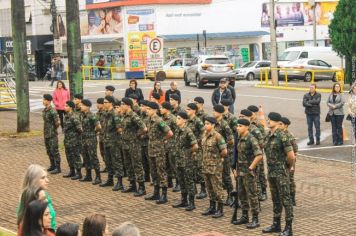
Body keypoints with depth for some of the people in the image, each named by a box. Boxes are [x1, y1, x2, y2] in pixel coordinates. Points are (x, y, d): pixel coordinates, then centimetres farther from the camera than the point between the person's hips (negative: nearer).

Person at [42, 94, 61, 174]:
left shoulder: (52, 111, -19)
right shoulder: (44, 110, 8)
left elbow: (57, 122, -21)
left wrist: (54, 129, -7)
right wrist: (45, 130, 14)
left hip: (52, 134, -9)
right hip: (46, 134, 9)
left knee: (54, 151, -3)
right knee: (49, 151, 17)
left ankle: (58, 168, 4)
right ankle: (53, 165, 29)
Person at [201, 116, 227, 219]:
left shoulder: (217, 136, -15)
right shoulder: (205, 135, 7)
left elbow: (224, 151, -15)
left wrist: (217, 157, 0)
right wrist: (206, 158, 11)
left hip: (215, 166, -8)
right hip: (206, 165, 8)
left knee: (217, 188, -1)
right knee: (209, 188, 15)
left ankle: (220, 210, 6)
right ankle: (212, 207, 25)